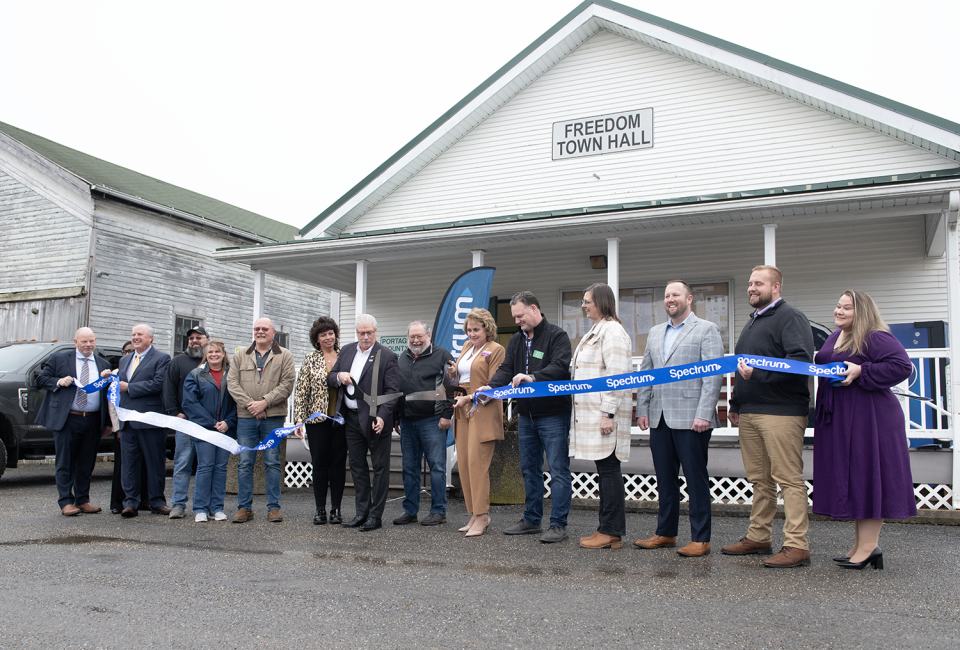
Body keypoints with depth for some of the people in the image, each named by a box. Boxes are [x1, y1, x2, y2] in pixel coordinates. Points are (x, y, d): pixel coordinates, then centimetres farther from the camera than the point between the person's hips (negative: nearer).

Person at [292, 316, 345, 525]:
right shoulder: (310, 360, 4)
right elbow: (301, 391, 2)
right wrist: (299, 419, -5)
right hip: (317, 419, 0)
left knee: (339, 463, 4)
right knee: (320, 463, 3)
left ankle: (336, 509, 12)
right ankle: (320, 509, 11)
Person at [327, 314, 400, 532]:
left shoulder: (387, 356, -9)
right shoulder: (346, 351, 11)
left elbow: (392, 391, -12)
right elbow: (330, 378, 16)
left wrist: (381, 416, -23)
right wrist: (338, 377, -8)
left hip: (375, 420, -6)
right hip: (351, 419, 6)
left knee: (380, 467, 2)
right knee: (357, 466, 13)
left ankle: (375, 516, 10)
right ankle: (362, 512, 23)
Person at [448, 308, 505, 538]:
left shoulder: (496, 350, -4)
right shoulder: (467, 347, 19)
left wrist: (469, 398, -15)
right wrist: (453, 373, 6)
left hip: (484, 412, -7)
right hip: (463, 413, 8)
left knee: (477, 462, -11)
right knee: (463, 463, 5)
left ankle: (482, 516, -4)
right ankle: (474, 515, 12)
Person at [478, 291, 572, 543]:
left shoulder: (557, 336, -8)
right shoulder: (517, 340, 14)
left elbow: (560, 367, -23)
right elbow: (506, 369, 8)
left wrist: (533, 377, -38)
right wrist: (491, 386, -12)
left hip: (553, 414, -8)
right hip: (526, 414, 8)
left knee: (558, 469, -4)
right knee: (529, 469, 15)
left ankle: (558, 525, 1)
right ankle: (531, 520, 26)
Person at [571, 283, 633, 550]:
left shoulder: (612, 331, -10)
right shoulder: (594, 332, 22)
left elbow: (616, 375, -18)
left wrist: (608, 413, -22)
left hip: (605, 413, -10)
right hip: (591, 413, 10)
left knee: (609, 469, -6)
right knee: (604, 470, 11)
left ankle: (612, 533, -1)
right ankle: (607, 529, 15)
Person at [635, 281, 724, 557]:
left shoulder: (706, 329, -1)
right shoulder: (655, 333, 18)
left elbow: (713, 375, -9)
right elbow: (645, 373, 19)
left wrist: (704, 414, -16)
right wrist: (642, 410, 10)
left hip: (691, 419, -6)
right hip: (660, 418, 6)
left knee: (696, 479, 0)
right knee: (665, 479, 12)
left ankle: (700, 539, 8)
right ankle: (665, 533, 22)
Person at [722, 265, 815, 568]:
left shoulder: (790, 317, -7)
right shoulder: (752, 321, 22)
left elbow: (801, 360, -21)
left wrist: (759, 373, -23)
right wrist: (736, 403, 24)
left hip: (781, 412, -9)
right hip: (750, 412, 9)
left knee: (788, 478, -7)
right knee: (760, 479, 14)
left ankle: (796, 546, -4)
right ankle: (758, 537, 22)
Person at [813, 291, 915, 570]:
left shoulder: (876, 338, -11)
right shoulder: (834, 337, 15)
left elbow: (902, 365, -19)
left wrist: (861, 372, -21)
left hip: (868, 418, -9)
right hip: (837, 419, 9)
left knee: (866, 478, -5)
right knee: (849, 480, 11)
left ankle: (869, 545, 2)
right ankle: (860, 545, 19)